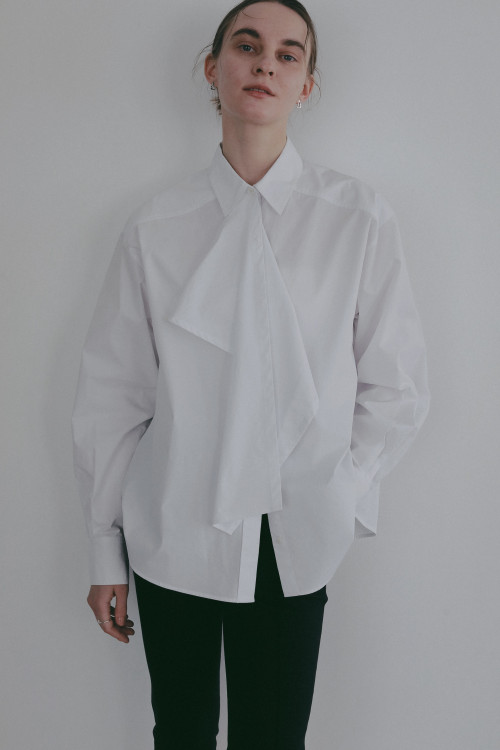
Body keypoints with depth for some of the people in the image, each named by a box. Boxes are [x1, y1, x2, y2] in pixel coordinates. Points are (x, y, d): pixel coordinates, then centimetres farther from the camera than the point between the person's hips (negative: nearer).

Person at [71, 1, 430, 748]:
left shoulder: (359, 219, -5)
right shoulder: (157, 228, -2)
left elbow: (397, 387, 2)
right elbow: (113, 394, 2)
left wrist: (336, 498, -4)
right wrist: (106, 551, 6)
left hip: (294, 545, 0)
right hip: (170, 536, 1)